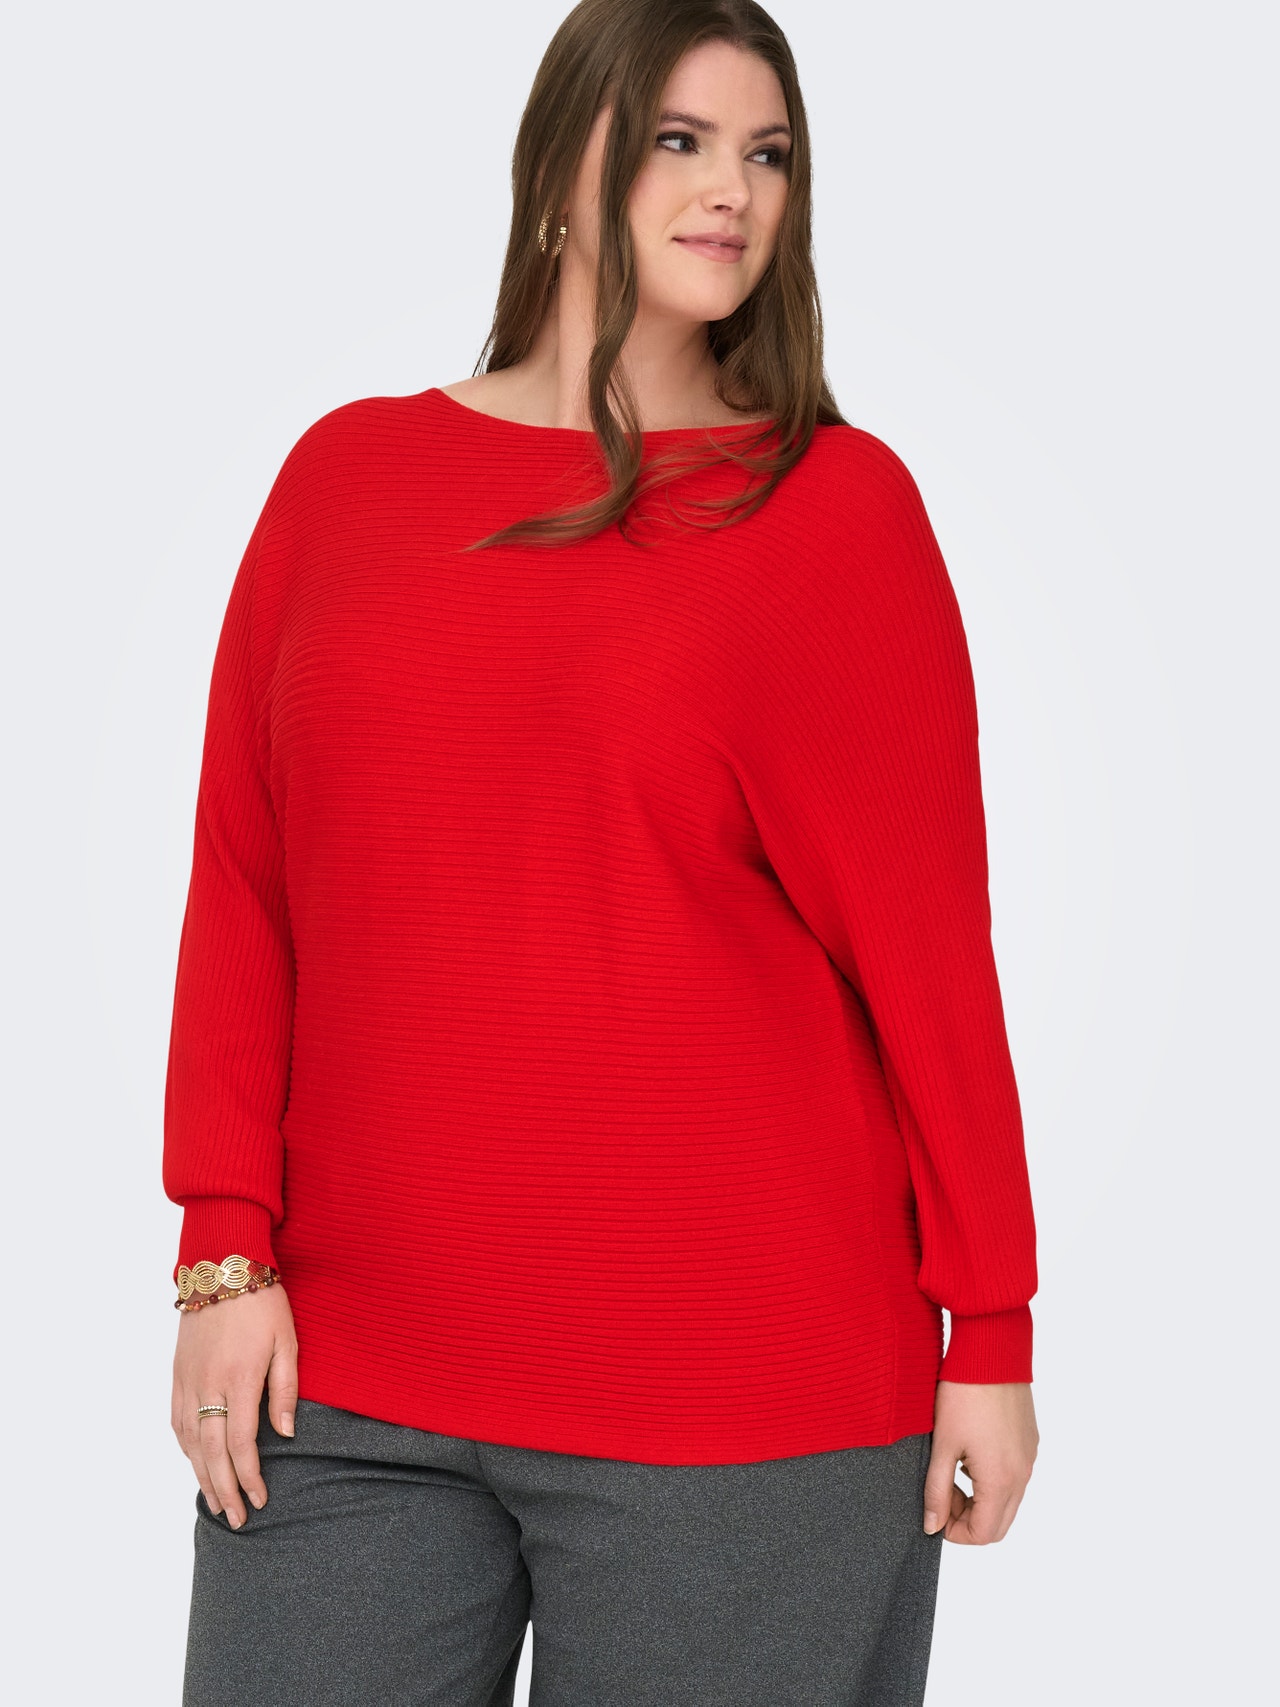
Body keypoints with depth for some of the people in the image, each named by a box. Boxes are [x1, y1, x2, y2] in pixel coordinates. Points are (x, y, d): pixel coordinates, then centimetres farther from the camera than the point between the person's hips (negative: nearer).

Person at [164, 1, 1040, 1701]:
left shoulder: (835, 499, 1)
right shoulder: (347, 472, 8)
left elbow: (930, 938, 0)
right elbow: (241, 884, 8)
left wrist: (992, 1333, -1)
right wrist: (225, 1252, 1)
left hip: (738, 1402, -2)